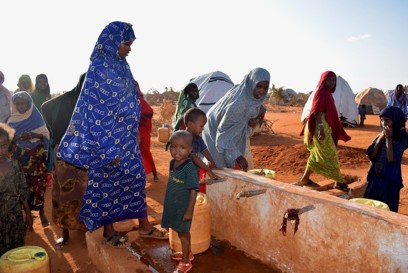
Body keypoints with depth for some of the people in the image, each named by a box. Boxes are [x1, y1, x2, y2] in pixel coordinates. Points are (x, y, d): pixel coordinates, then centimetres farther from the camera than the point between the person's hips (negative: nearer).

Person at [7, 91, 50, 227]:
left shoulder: (36, 117, -3)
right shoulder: (12, 120, 1)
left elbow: (46, 135, -5)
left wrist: (33, 135, -23)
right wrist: (17, 137, -20)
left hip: (36, 158, -1)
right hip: (19, 158, 1)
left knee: (38, 184, 0)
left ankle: (41, 211, 12)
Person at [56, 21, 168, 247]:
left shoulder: (120, 66, 10)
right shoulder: (100, 67, -15)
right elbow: (97, 111, -18)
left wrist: (133, 134, 17)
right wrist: (110, 148, -19)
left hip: (126, 136, 8)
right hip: (107, 138, -8)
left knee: (136, 177, 12)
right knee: (108, 182, 6)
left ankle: (144, 225, 26)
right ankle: (108, 231, 25)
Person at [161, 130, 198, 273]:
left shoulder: (190, 168, -24)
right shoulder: (172, 163, -1)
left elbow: (193, 190, -22)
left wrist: (189, 211, -20)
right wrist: (169, 204, 17)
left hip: (183, 207, -7)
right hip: (174, 205, 7)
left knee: (183, 233, 7)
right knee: (182, 232, 22)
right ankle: (187, 253, 43)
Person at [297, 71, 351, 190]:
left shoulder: (327, 93, 18)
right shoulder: (322, 92, -12)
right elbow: (317, 111, -23)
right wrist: (321, 127, -34)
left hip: (326, 127, 10)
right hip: (321, 128, -10)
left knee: (317, 155, 13)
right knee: (330, 155, -1)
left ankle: (305, 179, 19)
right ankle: (339, 181, 10)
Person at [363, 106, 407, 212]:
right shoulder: (380, 136, 4)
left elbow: (391, 159, -20)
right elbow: (371, 156, -5)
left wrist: (389, 138, -18)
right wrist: (380, 138, -11)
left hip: (390, 181, -5)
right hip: (375, 179, 5)